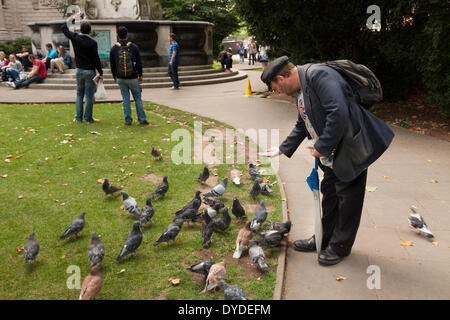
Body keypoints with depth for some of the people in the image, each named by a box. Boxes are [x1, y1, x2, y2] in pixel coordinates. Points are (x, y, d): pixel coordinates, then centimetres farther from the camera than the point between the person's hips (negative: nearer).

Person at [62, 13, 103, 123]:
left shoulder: (75, 38, -2)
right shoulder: (92, 42, -12)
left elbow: (64, 28, 15)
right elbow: (96, 59, -13)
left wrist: (74, 17, 22)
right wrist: (100, 73, -6)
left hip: (79, 70, 4)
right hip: (90, 71, -4)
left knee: (79, 94, 15)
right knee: (89, 95, 3)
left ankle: (78, 117, 18)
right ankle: (88, 118, 8)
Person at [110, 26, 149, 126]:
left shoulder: (114, 49, -2)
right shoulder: (134, 47, -7)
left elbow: (112, 66, 3)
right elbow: (139, 63, -4)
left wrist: (115, 77, 16)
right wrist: (140, 75, 9)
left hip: (120, 79, 1)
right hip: (133, 78, -1)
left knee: (125, 99, 9)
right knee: (137, 98, 8)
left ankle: (128, 120, 10)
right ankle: (142, 119, 9)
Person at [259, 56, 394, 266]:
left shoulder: (319, 75, -22)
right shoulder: (300, 89, 10)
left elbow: (339, 113, -33)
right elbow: (302, 126, 22)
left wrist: (322, 147, -23)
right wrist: (282, 149, 20)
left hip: (351, 150, -10)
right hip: (332, 154, 10)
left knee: (347, 198, 5)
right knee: (329, 195, 19)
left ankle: (340, 246, 20)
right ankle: (325, 239, 35)